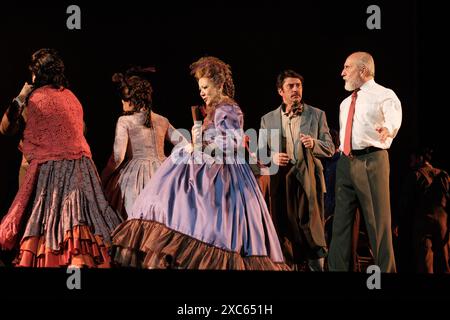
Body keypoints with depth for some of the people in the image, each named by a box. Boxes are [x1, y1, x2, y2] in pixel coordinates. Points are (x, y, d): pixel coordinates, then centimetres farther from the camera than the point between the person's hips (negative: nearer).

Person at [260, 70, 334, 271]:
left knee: (313, 230, -4)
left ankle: (318, 267, 4)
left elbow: (330, 149, 5)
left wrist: (314, 143, -15)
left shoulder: (317, 115, 8)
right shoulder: (268, 119, 11)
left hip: (308, 180, -1)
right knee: (285, 231, 5)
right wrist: (272, 157, -10)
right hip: (280, 181, 2)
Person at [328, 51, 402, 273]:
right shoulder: (346, 102, 20)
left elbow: (394, 121, -20)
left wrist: (387, 130, -41)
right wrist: (343, 158, 16)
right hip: (346, 162, 7)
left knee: (378, 220, -5)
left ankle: (385, 269, 1)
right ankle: (337, 268, 13)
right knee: (341, 219, 8)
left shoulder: (385, 96, -3)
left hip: (371, 161, -7)